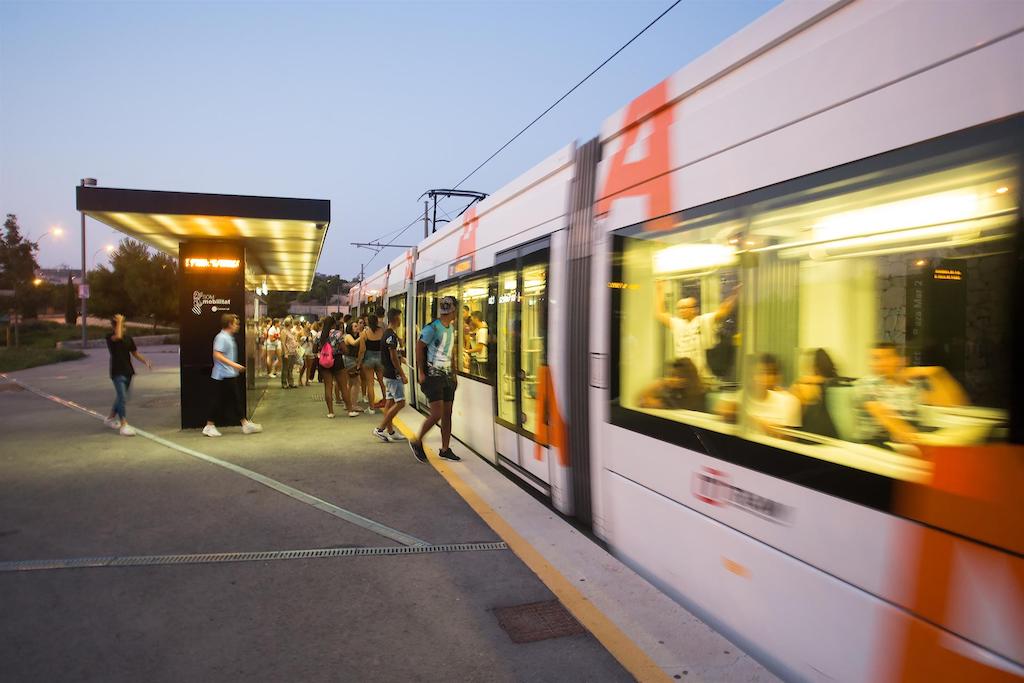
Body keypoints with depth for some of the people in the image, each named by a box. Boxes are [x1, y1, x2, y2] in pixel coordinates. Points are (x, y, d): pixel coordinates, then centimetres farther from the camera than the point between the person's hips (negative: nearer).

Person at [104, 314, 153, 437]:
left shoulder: (128, 338, 9)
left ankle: (110, 418, 37)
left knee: (120, 397, 18)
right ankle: (124, 425, -15)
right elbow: (118, 336, -31)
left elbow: (135, 353, 12)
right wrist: (119, 321, -19)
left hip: (128, 371, 6)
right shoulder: (109, 336, -7)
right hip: (117, 372, -6)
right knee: (122, 398, -14)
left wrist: (145, 361, -4)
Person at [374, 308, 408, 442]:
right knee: (400, 403, -8)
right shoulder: (391, 335, -17)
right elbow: (394, 358, -20)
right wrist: (403, 375, -17)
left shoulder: (387, 334, 14)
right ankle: (380, 429, -5)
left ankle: (390, 431, 17)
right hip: (393, 374, -10)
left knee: (390, 402, 11)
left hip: (388, 374, 10)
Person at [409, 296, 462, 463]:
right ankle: (417, 442, 9)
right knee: (436, 414, -11)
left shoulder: (451, 328, 11)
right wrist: (421, 372, -13)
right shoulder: (432, 328, -14)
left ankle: (445, 449, 17)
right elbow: (419, 347, -12)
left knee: (447, 413, 8)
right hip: (433, 376, -8)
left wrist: (454, 374, 16)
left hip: (447, 376, 8)